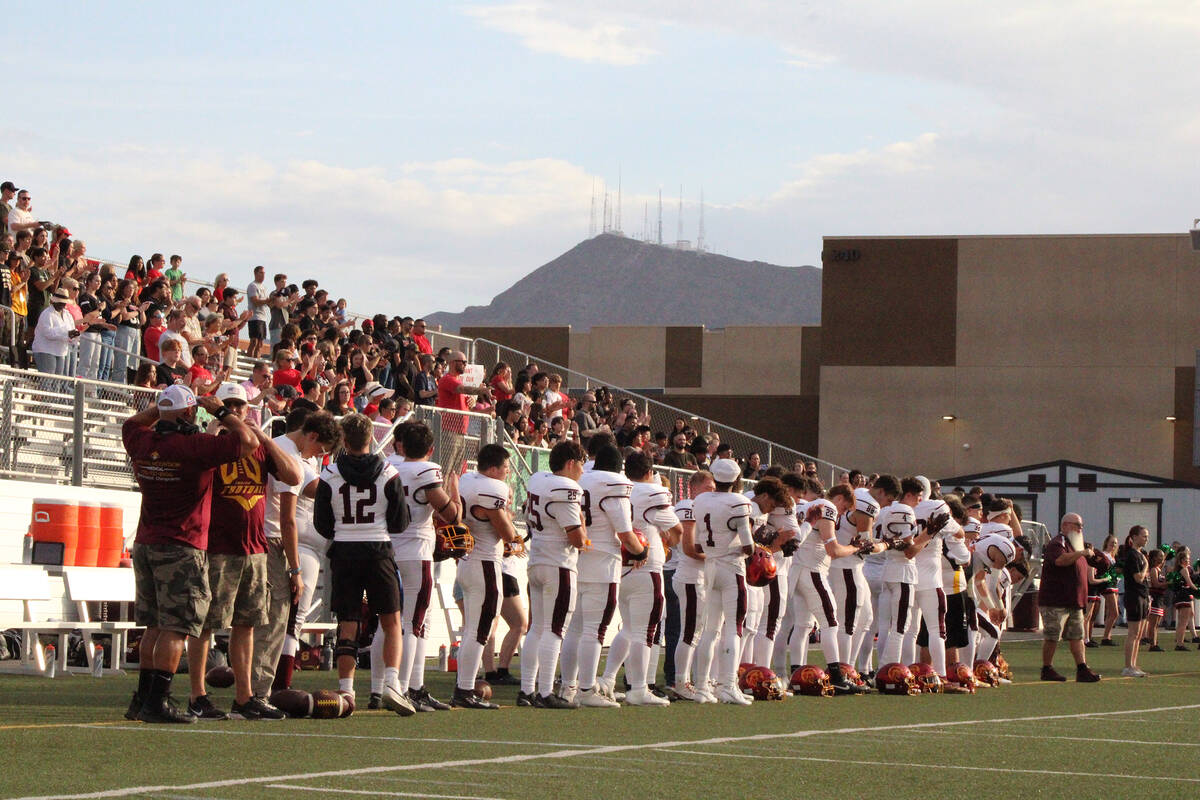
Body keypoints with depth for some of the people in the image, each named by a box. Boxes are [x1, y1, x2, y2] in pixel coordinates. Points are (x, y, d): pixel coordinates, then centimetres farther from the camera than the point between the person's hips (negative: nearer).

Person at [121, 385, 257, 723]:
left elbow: (132, 423, 29)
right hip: (182, 549, -7)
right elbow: (248, 442, -12)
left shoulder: (142, 442, 4)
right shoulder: (196, 446, -16)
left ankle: (143, 698, 16)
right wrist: (220, 412, -1)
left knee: (156, 625, 15)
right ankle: (158, 701, -9)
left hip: (145, 544, 7)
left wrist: (162, 406, 22)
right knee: (175, 628, -5)